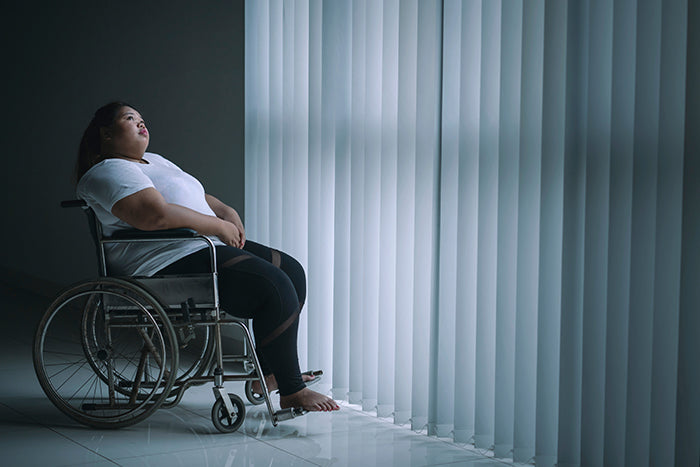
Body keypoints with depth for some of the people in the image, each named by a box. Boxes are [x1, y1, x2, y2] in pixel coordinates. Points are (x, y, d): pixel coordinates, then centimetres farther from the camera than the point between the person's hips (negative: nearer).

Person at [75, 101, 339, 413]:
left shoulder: (154, 161, 24)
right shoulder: (110, 171, -9)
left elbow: (198, 198, 28)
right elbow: (156, 215, -24)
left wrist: (227, 212, 6)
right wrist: (220, 227, -16)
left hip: (208, 247, 11)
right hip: (169, 263, -11)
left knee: (292, 271, 7)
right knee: (275, 288, -21)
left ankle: (269, 373, 12)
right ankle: (292, 392, -14)